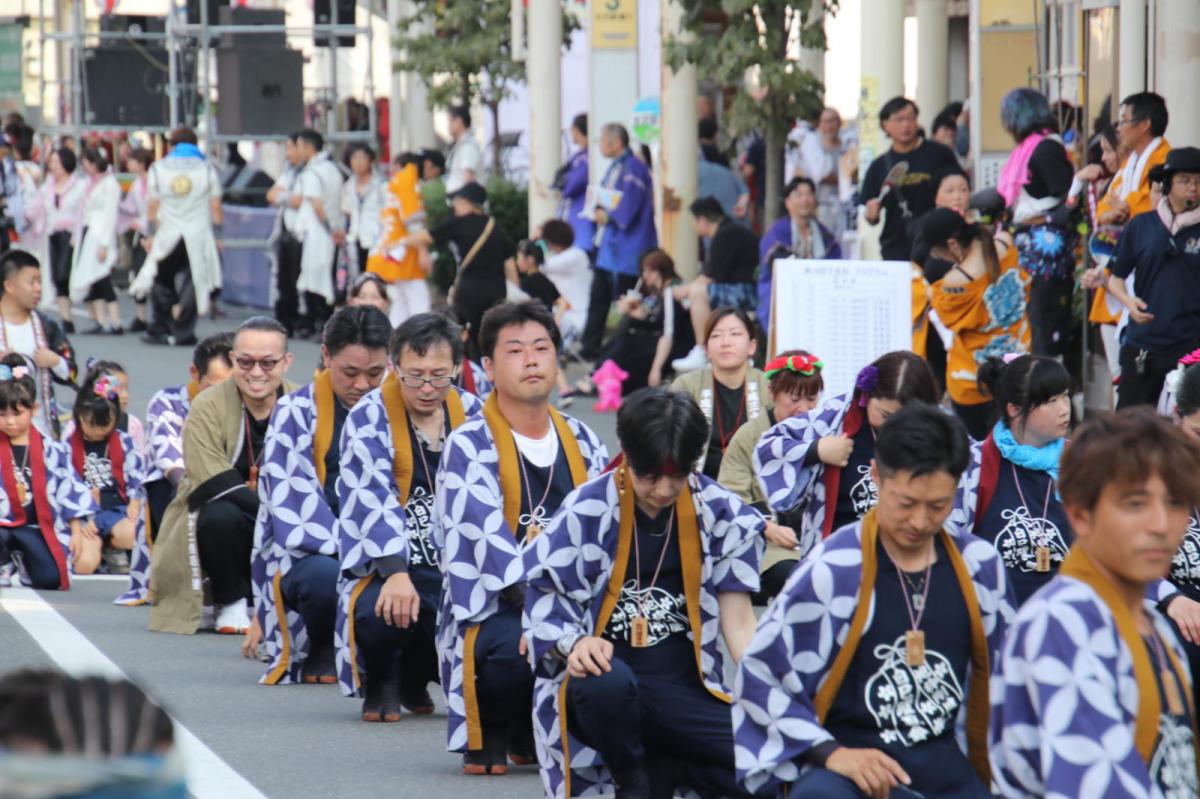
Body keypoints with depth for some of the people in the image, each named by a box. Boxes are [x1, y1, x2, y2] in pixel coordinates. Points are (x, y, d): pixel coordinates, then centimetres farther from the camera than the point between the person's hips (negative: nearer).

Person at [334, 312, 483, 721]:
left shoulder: (472, 414, 7)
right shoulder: (371, 416, -6)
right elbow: (372, 498, -20)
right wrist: (396, 574, -34)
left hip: (457, 572, 4)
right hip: (385, 568, -4)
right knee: (382, 614, -38)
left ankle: (414, 678, 14)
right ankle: (380, 682, 4)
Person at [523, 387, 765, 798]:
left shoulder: (722, 515, 2)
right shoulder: (587, 510, -4)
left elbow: (739, 623, 2)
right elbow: (543, 595, 0)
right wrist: (574, 644, -22)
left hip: (686, 690, 2)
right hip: (607, 672, -2)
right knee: (607, 683, -41)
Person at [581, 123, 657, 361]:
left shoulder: (633, 168, -16)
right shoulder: (614, 167, 15)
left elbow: (628, 208, -21)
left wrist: (607, 216, -9)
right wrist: (600, 211, 4)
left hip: (625, 248, -10)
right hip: (609, 244, 10)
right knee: (598, 297, 13)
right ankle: (590, 348, 18)